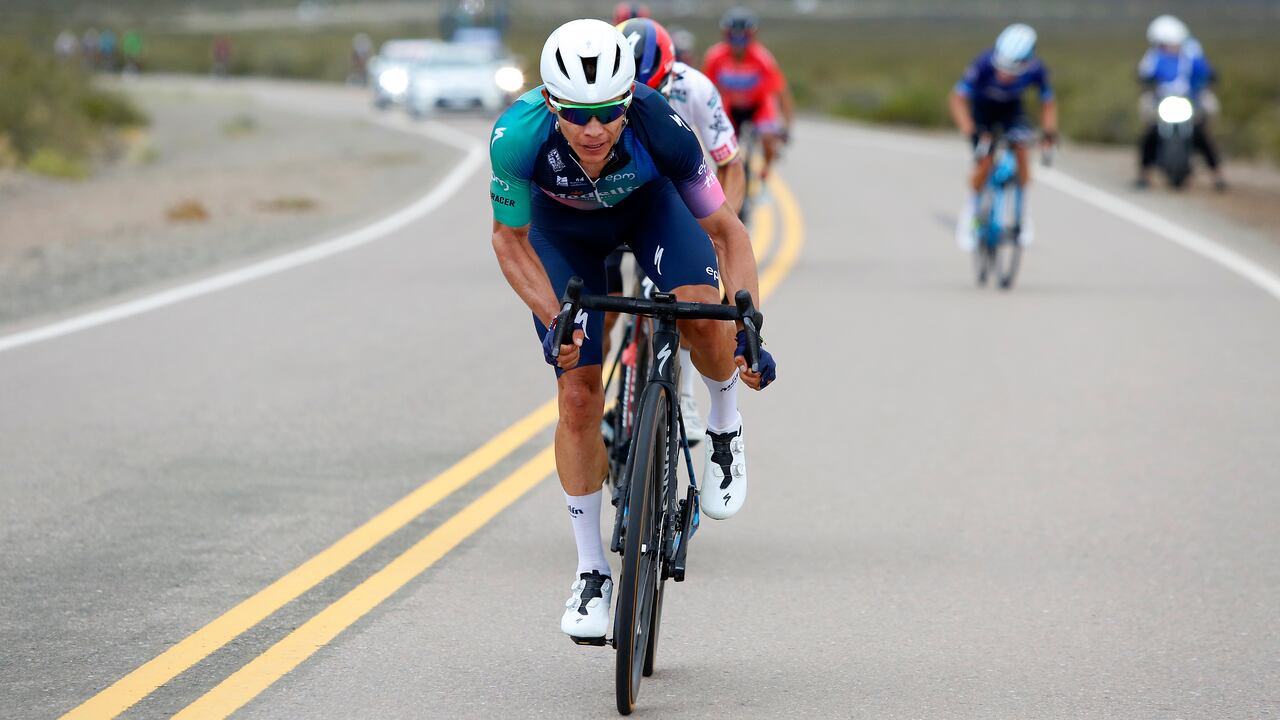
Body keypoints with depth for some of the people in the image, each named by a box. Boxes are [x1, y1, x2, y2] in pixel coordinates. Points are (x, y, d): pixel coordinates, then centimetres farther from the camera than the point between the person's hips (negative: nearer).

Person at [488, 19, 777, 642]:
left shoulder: (659, 126, -38)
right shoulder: (518, 138, -37)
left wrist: (749, 331, -34)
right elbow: (510, 240, -18)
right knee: (579, 396, -6)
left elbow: (725, 230, -25)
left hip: (648, 204, 0)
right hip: (562, 228, 1)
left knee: (703, 313, -31)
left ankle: (724, 426, 2)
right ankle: (591, 572, 8)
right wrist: (554, 320, -29)